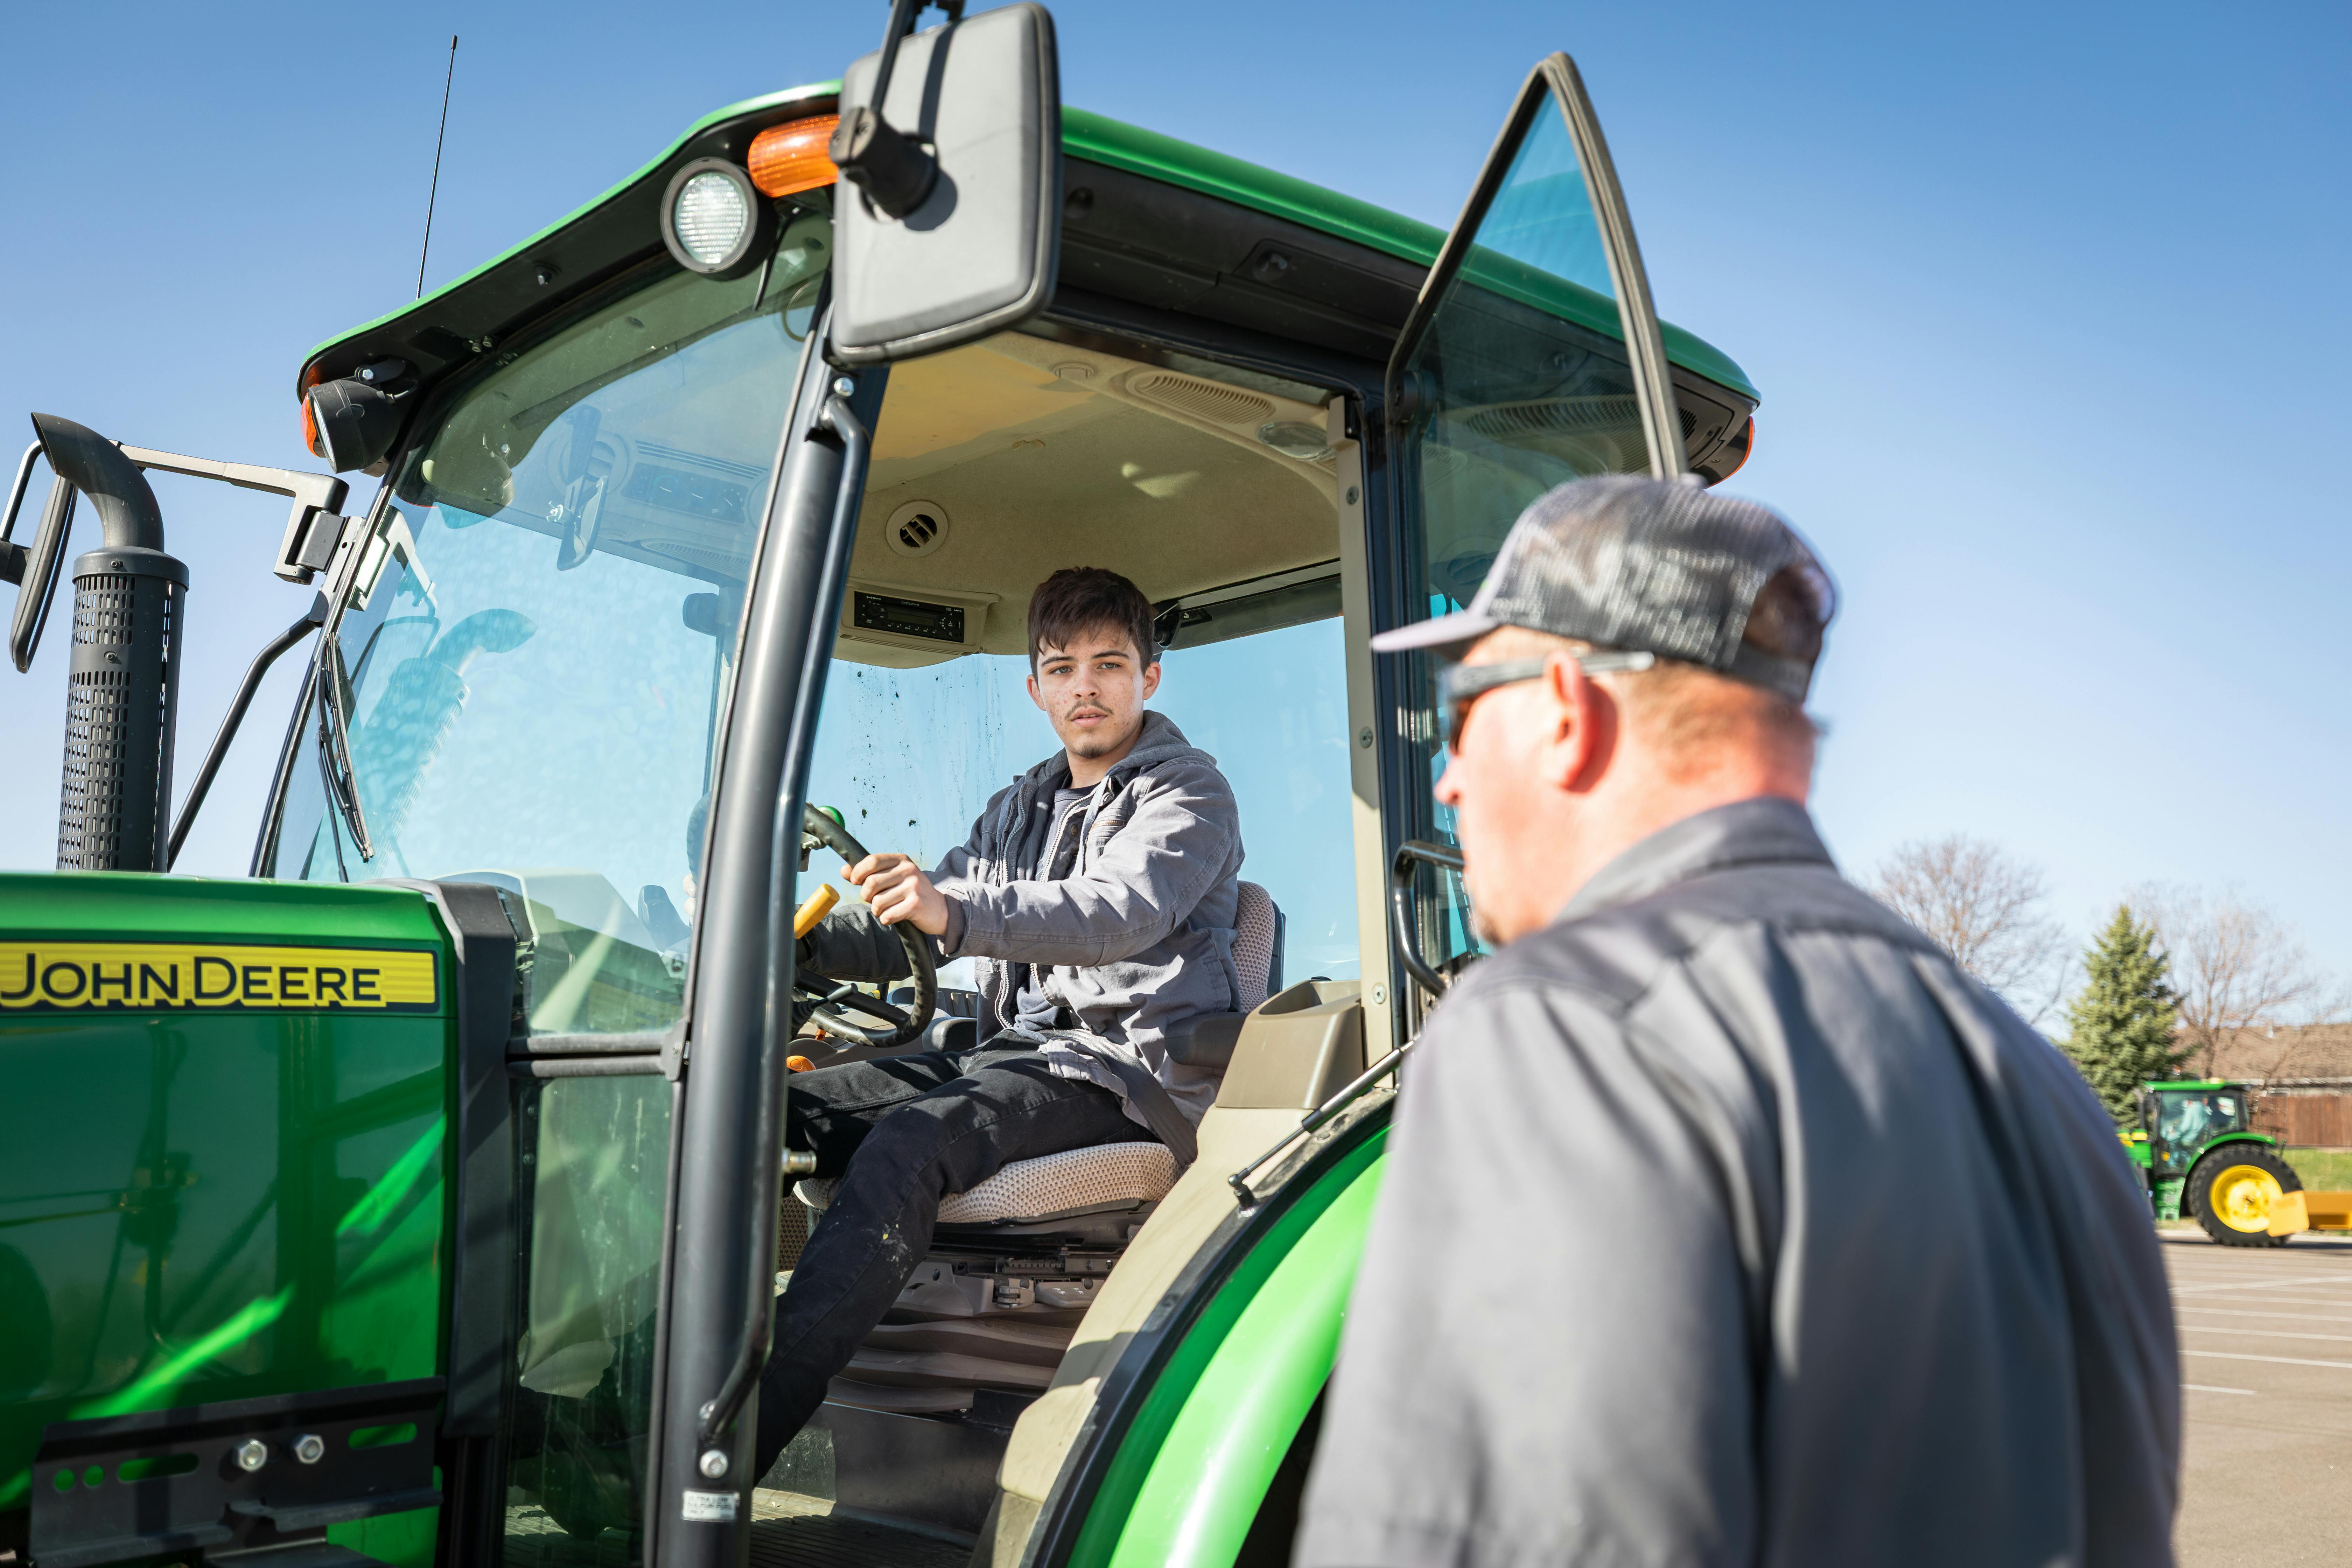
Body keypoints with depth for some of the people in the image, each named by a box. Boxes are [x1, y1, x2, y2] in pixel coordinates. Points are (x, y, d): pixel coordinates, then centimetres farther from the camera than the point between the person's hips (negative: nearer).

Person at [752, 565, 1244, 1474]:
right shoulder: (1020, 808, 23)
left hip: (1123, 1067, -7)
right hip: (1014, 1050, 8)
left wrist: (956, 911, -39)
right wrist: (801, 938, 0)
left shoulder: (1188, 794, -1)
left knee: (911, 1143, -33)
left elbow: (1119, 914, -22)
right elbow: (914, 933, 21)